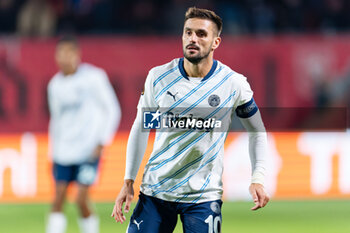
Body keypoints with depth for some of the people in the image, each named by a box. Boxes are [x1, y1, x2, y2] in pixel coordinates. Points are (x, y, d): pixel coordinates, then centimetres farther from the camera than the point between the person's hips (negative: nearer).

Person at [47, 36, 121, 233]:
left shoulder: (93, 77, -5)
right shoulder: (55, 85, 11)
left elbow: (113, 111, -2)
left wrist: (101, 143, -9)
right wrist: (54, 151, 15)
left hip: (88, 149, -4)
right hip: (63, 152, 4)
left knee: (82, 200, -10)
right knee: (58, 200, -5)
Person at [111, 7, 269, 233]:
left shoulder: (234, 84, -6)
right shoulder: (158, 77, -2)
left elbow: (256, 130, 8)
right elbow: (142, 127, 8)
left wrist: (258, 179, -3)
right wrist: (129, 181, 5)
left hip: (204, 195, -2)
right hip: (155, 189, 2)